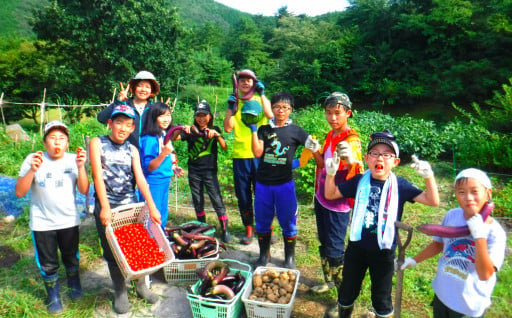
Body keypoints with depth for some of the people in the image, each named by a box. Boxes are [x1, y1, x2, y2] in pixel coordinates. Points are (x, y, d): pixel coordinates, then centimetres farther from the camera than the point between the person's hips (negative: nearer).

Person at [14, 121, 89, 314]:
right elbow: (19, 192, -13)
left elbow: (84, 190, -12)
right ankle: (53, 297, 34)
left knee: (71, 258, 17)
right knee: (48, 264, 12)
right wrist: (32, 170, -27)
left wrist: (80, 167, -26)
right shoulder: (33, 160, -10)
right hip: (42, 223, -1)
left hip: (69, 220, 1)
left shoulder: (73, 160, -8)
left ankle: (74, 286, 44)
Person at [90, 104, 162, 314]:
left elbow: (140, 179, -4)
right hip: (107, 207, -2)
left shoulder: (132, 150, 5)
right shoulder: (97, 143, -3)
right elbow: (98, 176, -12)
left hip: (131, 206, 3)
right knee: (112, 252, 7)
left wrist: (152, 207, -13)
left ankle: (141, 285, 27)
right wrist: (105, 207, -20)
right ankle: (120, 292, 24)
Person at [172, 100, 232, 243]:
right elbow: (174, 138, -8)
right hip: (194, 172, 2)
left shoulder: (214, 130, 4)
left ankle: (225, 231, 0)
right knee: (198, 202, 11)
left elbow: (225, 148, -9)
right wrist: (182, 130, -27)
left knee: (217, 201, -8)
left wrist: (217, 135, -24)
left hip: (210, 171, -2)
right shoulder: (191, 131, 6)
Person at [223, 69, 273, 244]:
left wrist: (262, 94, -11)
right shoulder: (235, 103, 12)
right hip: (240, 155, 3)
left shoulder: (261, 100, 7)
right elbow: (228, 128, 0)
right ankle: (248, 230, 23)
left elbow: (270, 115, -16)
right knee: (243, 194, 9)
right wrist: (230, 108, -8)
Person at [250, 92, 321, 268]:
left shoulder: (295, 131, 1)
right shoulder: (264, 130, 4)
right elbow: (257, 153, -7)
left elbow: (312, 145, 2)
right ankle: (263, 255, 33)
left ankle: (290, 258, 27)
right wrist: (253, 130, -10)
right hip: (263, 183, 2)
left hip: (284, 184, -2)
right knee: (262, 221, 14)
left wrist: (314, 147, -20)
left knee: (288, 222, 8)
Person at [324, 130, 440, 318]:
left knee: (382, 300, 17)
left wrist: (428, 177, -26)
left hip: (384, 251, -1)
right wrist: (331, 173, -16)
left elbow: (433, 201, -12)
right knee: (347, 293, 20)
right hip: (356, 247, 1)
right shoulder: (359, 181, -5)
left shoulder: (400, 186, -8)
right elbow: (330, 194, 0)